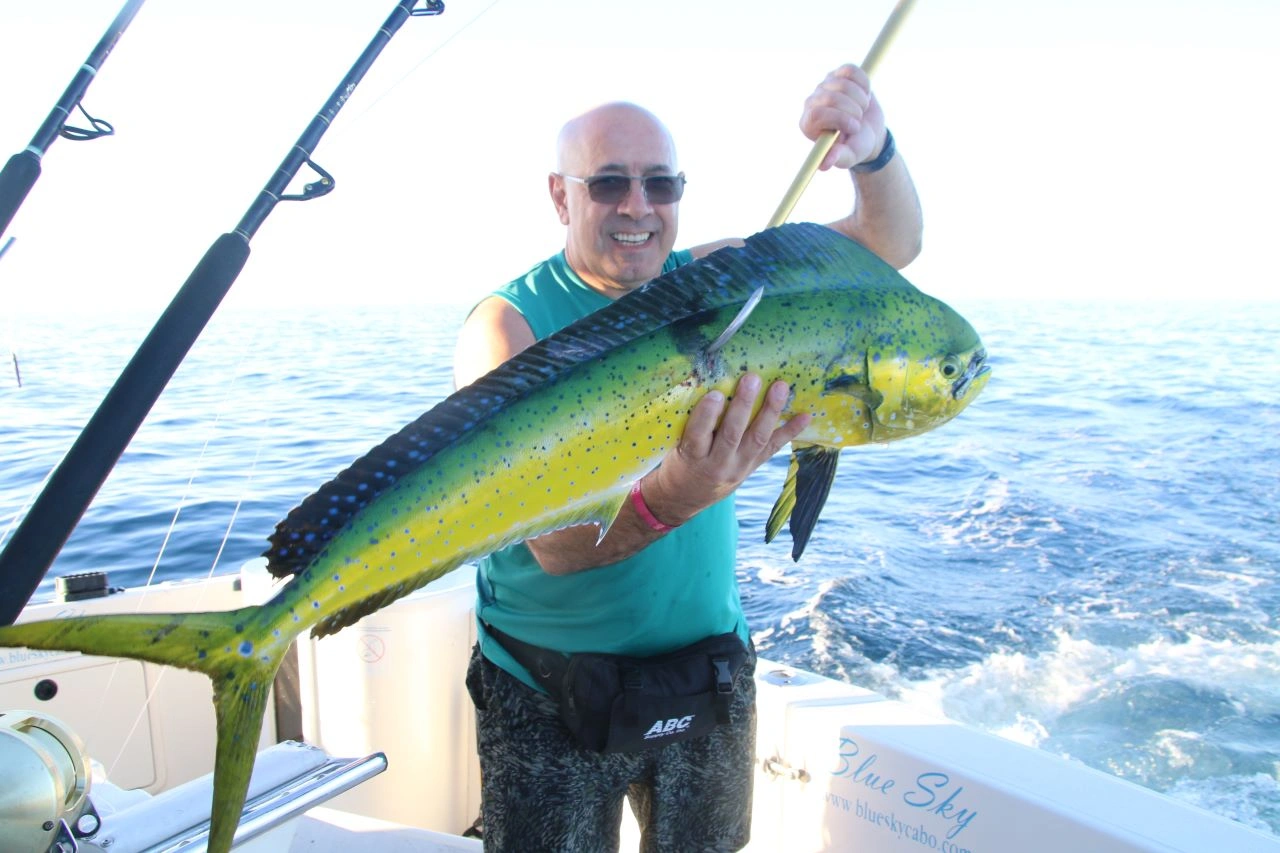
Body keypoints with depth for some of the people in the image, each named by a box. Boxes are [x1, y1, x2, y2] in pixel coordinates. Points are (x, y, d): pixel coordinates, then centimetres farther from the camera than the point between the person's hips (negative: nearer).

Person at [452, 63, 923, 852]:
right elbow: (552, 541, -26)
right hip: (549, 697, -3)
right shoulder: (508, 324, -17)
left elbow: (890, 245, -5)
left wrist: (874, 153, -26)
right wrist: (670, 499, -45)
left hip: (710, 677, 4)